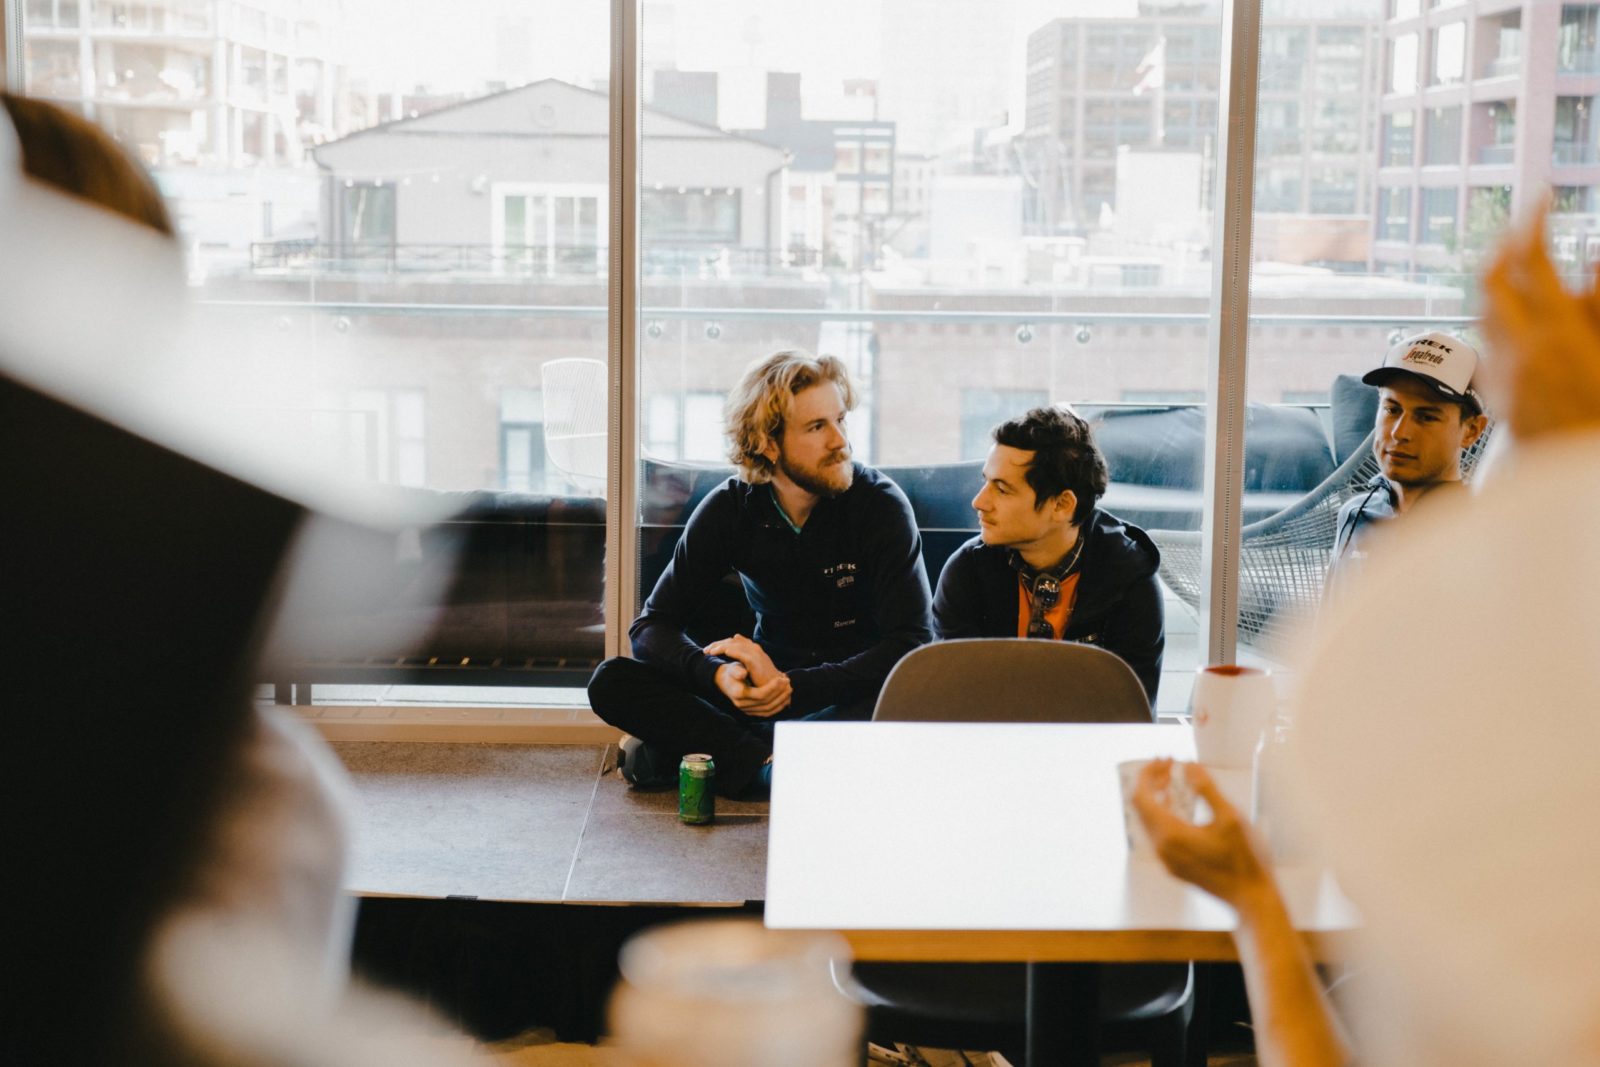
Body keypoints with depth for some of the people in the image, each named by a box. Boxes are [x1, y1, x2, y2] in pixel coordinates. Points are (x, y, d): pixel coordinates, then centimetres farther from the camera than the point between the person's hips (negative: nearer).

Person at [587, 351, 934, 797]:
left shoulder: (881, 505, -12)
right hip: (768, 690, 3)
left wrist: (791, 685, -28)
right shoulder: (730, 508, -4)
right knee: (612, 682, -16)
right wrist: (717, 673, -27)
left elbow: (913, 646, -19)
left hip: (854, 697, -2)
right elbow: (651, 626, -5)